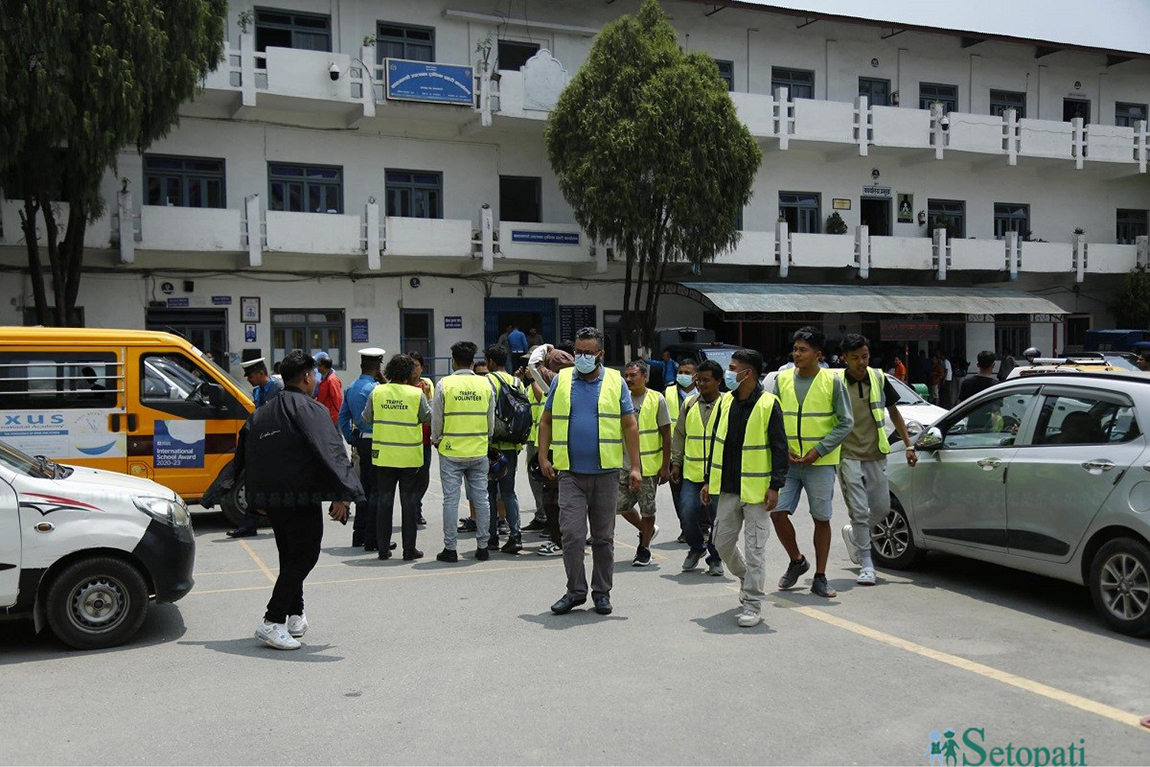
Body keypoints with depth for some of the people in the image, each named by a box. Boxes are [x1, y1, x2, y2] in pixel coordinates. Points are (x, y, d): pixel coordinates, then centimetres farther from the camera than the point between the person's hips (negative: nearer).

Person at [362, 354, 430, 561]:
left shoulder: (377, 392, -2)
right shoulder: (417, 394, -9)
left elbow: (366, 419, 6)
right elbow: (428, 418, 1)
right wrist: (427, 398, 17)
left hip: (383, 456, 2)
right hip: (410, 457, -2)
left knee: (384, 501, 11)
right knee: (409, 502, 6)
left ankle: (383, 548, 14)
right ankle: (409, 549, 8)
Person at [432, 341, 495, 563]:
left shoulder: (444, 384, -7)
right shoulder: (485, 384, 1)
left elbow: (436, 419, -1)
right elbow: (491, 419, 8)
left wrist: (436, 439, 17)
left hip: (451, 451, -2)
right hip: (479, 451, 2)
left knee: (451, 499, 3)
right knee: (481, 498, 8)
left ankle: (450, 548, 7)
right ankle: (482, 547, 13)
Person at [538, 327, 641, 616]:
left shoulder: (616, 382, 3)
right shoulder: (561, 380, 6)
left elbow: (630, 426, 3)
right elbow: (546, 421, 10)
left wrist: (635, 467, -4)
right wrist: (543, 457, -1)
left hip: (606, 472, 0)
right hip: (571, 472, 0)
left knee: (603, 537, 9)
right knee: (572, 533, -6)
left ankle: (602, 592, 21)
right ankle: (575, 590, 8)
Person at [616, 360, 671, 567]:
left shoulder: (657, 400, -6)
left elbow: (666, 435, -4)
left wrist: (665, 466, -8)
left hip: (649, 465, -4)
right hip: (624, 464, 4)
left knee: (647, 509, 4)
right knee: (621, 506, 6)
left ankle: (644, 548, 20)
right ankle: (647, 531, 31)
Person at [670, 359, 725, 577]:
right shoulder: (689, 404, 9)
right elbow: (679, 435, 15)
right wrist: (676, 463, 10)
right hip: (691, 472, 3)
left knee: (717, 518, 2)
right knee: (687, 512, -5)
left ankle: (715, 558, 21)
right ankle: (697, 547, 23)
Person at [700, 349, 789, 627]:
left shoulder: (768, 404, -10)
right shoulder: (725, 402, 7)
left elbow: (779, 448, -8)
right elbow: (713, 442, 14)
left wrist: (775, 485, -12)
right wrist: (708, 480, 12)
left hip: (756, 489, -6)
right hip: (727, 489, 6)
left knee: (754, 547, -1)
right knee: (722, 542, 12)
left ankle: (753, 604, 7)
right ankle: (747, 578, 38)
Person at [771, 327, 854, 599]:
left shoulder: (832, 382, -3)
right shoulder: (782, 379, 5)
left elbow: (846, 422, -3)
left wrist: (819, 450, -11)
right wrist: (782, 449, -5)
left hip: (820, 463, -2)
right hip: (787, 461, 3)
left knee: (822, 519, 3)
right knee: (778, 512, -5)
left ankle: (820, 577, 16)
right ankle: (797, 560, 20)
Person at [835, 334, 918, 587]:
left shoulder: (878, 378, 3)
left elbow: (893, 412, 14)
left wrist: (908, 445, 11)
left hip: (876, 455, 4)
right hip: (849, 456, -4)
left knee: (882, 508, 8)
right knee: (859, 511, -5)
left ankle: (853, 533, 35)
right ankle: (866, 564, 4)